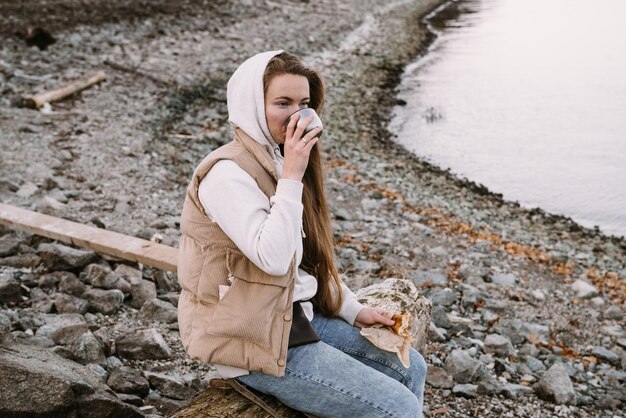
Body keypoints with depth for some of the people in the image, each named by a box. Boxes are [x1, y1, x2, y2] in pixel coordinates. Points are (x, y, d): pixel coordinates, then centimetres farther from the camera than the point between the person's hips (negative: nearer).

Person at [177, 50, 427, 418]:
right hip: (253, 342, -9)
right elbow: (274, 258, -30)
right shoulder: (228, 174, -19)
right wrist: (292, 177, -27)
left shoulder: (275, 161, 8)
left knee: (411, 369, 8)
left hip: (296, 315, 9)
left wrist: (354, 310, 9)